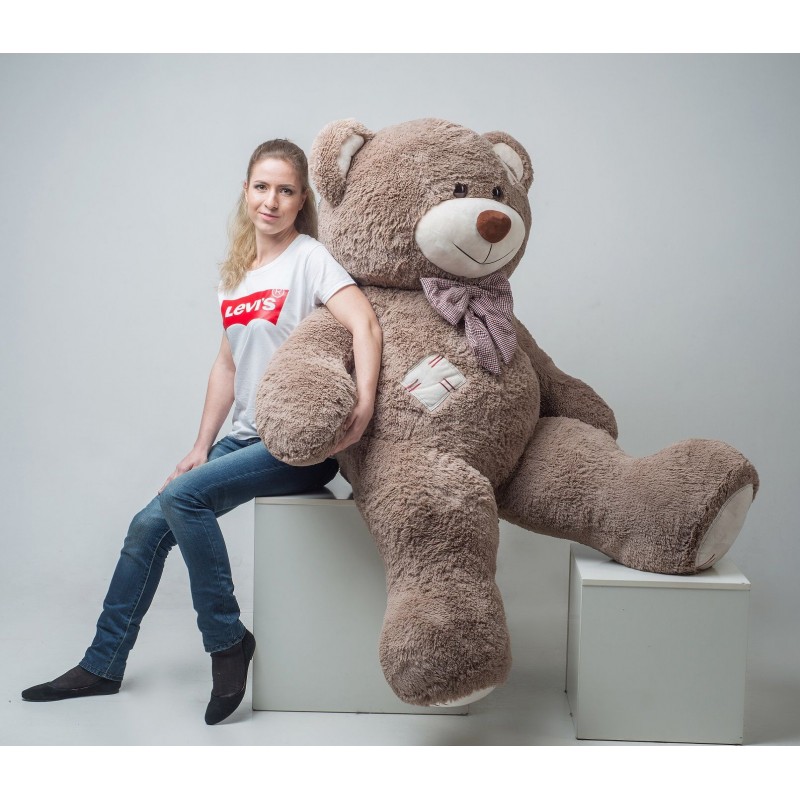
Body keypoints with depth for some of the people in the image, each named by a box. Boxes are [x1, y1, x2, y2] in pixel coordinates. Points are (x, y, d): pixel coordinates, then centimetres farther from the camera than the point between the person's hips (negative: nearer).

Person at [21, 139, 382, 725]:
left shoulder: (309, 259, -10)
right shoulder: (237, 271, 11)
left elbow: (365, 324, -24)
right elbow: (228, 362, 15)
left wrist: (364, 404, -40)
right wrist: (202, 447, 10)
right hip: (249, 436, 7)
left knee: (183, 496, -23)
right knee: (149, 524, 1)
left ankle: (227, 642, -6)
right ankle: (103, 666, 17)